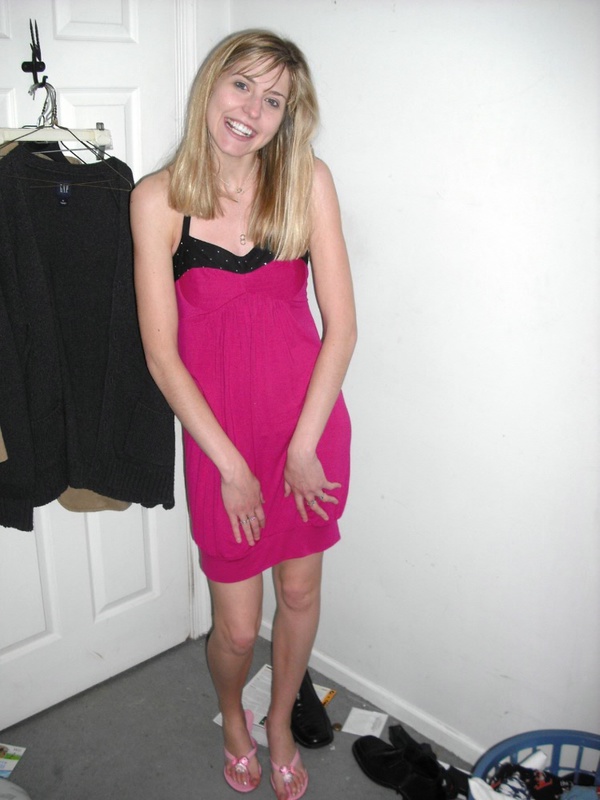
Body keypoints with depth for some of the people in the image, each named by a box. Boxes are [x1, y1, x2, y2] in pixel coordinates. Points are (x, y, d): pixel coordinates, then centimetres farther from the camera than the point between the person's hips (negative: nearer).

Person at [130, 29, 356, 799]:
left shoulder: (307, 181, -6)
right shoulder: (159, 198, -8)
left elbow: (340, 326, -6)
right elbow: (162, 352, -8)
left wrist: (303, 448, -9)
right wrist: (232, 465, -10)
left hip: (308, 419, 2)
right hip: (218, 427, -1)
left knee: (301, 592, 17)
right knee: (237, 624, 9)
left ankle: (281, 722, 48)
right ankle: (231, 713, 46)